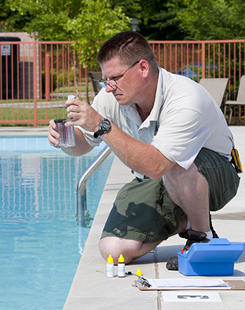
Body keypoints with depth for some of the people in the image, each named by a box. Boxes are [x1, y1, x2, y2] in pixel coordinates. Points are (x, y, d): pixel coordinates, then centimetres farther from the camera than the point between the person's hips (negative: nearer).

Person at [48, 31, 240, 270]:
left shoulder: (186, 101, -33)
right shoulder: (113, 96, -13)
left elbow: (155, 166, -45)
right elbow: (82, 144, 0)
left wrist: (102, 126, -45)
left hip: (215, 177, -5)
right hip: (157, 181, 6)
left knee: (175, 167, -41)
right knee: (114, 250, -15)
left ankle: (203, 236, -11)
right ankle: (182, 221, 13)